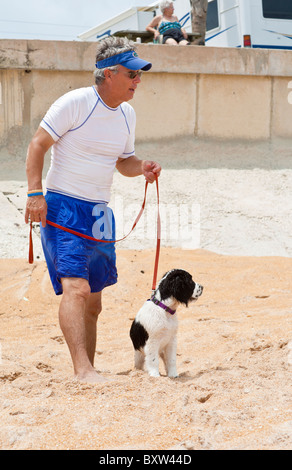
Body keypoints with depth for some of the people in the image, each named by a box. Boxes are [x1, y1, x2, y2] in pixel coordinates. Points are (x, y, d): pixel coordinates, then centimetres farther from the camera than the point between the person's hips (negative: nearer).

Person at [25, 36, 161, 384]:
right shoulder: (75, 103, -12)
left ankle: (87, 372, 21)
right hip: (63, 208, -7)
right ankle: (83, 370, -31)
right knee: (76, 287, -23)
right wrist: (35, 192, -20)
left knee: (93, 302, 11)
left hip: (99, 212, 8)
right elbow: (38, 145, -10)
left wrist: (142, 168, -1)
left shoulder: (127, 114, 10)